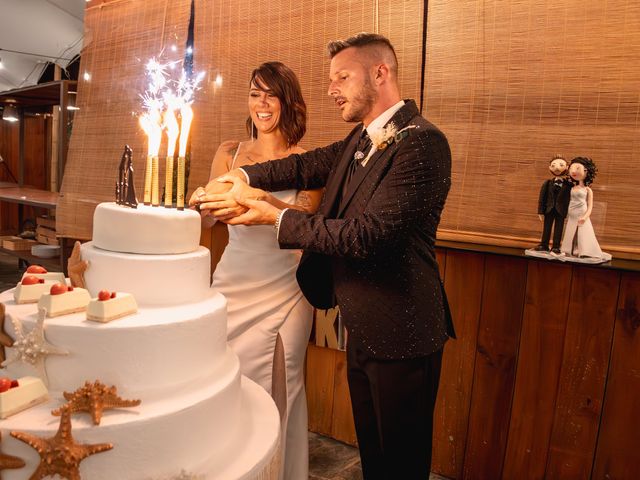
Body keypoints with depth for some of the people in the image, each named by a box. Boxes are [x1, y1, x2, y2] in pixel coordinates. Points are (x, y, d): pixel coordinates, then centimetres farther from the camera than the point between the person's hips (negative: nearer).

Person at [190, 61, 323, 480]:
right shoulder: (229, 153, 7)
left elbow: (307, 217, -15)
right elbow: (207, 215, 1)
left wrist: (264, 199, -33)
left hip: (284, 291, -2)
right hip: (234, 284, 2)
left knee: (277, 387, 9)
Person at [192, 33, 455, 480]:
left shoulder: (422, 142, -20)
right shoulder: (363, 137, 8)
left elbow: (367, 235, -26)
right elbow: (309, 165, 4)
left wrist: (275, 216, -21)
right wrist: (245, 176, -14)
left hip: (400, 334, -8)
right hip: (362, 328, 8)